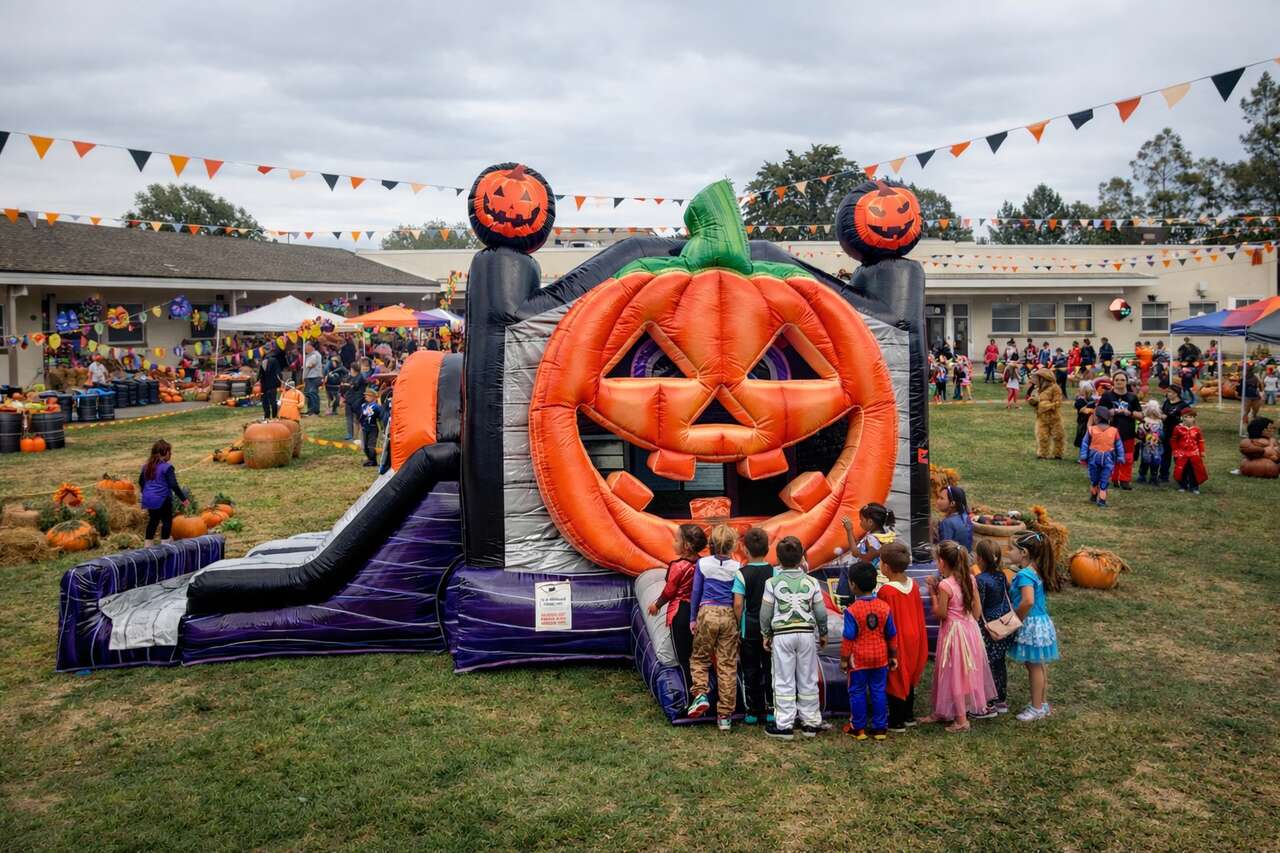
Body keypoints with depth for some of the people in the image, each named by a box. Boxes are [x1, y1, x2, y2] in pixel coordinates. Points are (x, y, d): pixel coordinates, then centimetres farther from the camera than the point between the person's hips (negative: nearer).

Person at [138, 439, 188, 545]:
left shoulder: (147, 466, 10)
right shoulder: (167, 467, -13)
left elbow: (141, 482, 21)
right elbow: (173, 485, -17)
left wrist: (144, 493, 38)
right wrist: (183, 498, -9)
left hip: (148, 499, 8)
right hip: (162, 499, -7)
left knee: (153, 520, 19)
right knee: (167, 520, 1)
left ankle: (148, 543, 24)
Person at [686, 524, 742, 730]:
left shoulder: (703, 564, 0)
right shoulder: (737, 568, -2)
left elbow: (696, 592, 4)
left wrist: (693, 619, 13)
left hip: (707, 613, 0)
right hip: (729, 615, 0)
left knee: (699, 658, 16)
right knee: (727, 665, 5)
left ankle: (700, 694, -7)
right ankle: (725, 716, 8)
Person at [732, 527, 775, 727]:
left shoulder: (741, 574, -9)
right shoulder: (775, 573, -4)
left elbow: (738, 604, -12)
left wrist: (739, 627, -1)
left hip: (749, 628, -1)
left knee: (750, 671, 9)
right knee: (770, 669, 11)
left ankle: (753, 711, 13)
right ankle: (771, 710, 13)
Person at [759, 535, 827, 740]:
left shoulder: (772, 583, -6)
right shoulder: (811, 582, 0)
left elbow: (765, 613, -3)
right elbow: (821, 612, 3)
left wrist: (766, 634, 11)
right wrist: (823, 633, 18)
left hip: (782, 635, -2)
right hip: (807, 633, 2)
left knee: (784, 682, 3)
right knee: (808, 680, 11)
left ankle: (784, 725, 5)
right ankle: (811, 723, 17)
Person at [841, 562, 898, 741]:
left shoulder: (852, 610, -16)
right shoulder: (885, 607, -3)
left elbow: (848, 638, -13)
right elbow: (892, 635, 4)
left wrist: (844, 659, -3)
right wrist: (893, 656, 15)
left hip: (858, 659, -4)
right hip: (880, 657, 4)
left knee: (857, 692, 7)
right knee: (879, 691, 11)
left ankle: (858, 728, 14)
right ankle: (880, 728, 16)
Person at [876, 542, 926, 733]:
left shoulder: (886, 591, -23)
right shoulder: (913, 585, -2)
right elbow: (919, 615, 7)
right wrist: (918, 637, 19)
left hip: (895, 641, -7)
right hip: (913, 639, 7)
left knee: (895, 680, 4)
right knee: (909, 678, 19)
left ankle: (896, 722, 11)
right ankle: (909, 715, 31)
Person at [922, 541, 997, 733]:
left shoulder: (944, 585, -21)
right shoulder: (970, 579, -1)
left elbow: (940, 614, -16)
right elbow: (977, 610, 5)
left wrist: (933, 593, -8)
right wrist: (971, 622, 19)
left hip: (953, 631, -8)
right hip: (970, 628, 8)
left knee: (954, 673, 5)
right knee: (966, 671, 16)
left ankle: (961, 719, 11)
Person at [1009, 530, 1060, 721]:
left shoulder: (1025, 574, -23)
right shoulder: (1038, 571, 5)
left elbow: (1028, 601, -34)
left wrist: (1017, 618, -20)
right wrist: (1010, 585, 8)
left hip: (1031, 625, -9)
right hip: (1042, 622, 9)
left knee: (1034, 667, 3)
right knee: (1039, 666, 19)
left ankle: (1037, 708, 14)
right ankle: (1043, 702, 31)